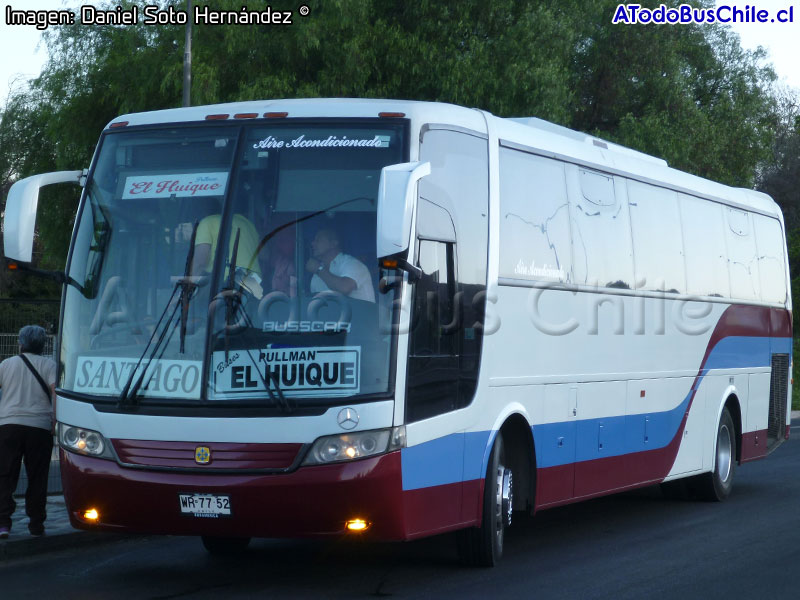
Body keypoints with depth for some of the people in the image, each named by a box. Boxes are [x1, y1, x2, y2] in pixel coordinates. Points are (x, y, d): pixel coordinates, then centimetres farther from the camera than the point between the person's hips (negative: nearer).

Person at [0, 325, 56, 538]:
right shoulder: (49, 365, 5)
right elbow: (56, 393, -7)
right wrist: (55, 422, -4)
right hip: (40, 427, 0)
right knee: (37, 478, 8)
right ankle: (36, 524, 10)